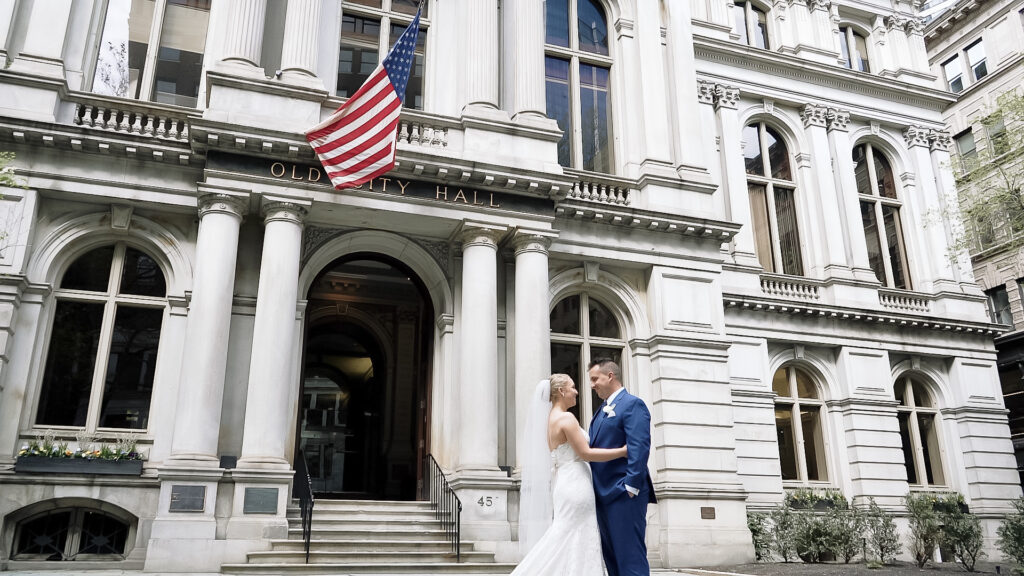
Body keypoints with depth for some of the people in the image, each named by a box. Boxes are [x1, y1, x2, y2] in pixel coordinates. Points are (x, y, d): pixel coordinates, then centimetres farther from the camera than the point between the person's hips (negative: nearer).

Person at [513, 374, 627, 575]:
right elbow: (585, 453, -15)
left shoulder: (551, 419, 15)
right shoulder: (566, 418, -13)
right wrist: (622, 451, -10)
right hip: (575, 485, -9)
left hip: (564, 484, 9)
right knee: (576, 546, -6)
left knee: (566, 545, 11)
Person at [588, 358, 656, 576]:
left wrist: (631, 487, -22)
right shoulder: (602, 410, 20)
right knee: (611, 557, 11)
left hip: (623, 494, -9)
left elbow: (639, 448, -17)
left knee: (630, 557, -8)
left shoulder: (632, 404, -6)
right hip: (603, 494, 9)